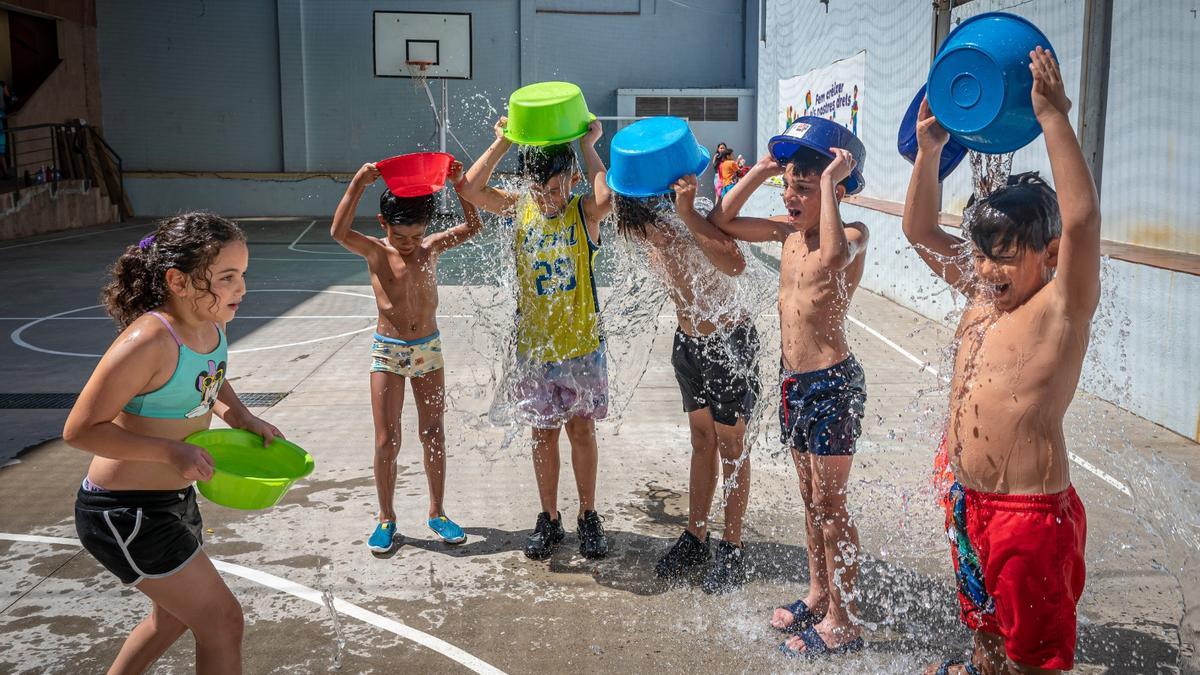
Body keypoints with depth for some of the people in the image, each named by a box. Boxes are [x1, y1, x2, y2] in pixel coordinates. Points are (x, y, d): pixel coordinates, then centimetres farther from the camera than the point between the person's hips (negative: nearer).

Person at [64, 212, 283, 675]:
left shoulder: (212, 324, -4)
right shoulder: (148, 342, -29)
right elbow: (80, 430, -23)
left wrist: (238, 415, 0)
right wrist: (171, 451, -28)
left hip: (174, 498, 9)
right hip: (123, 512, -9)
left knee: (175, 616, 27)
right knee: (222, 621, -2)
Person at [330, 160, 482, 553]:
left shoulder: (431, 248, 0)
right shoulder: (375, 251, -9)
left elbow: (473, 227, -5)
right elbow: (338, 232, -27)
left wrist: (459, 185, -16)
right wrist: (357, 185, -36)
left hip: (429, 348, 3)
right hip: (388, 352, -3)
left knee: (434, 435, 10)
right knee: (387, 442, 1)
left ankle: (437, 513, 24)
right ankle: (386, 519, 16)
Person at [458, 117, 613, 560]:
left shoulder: (583, 212, -8)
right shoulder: (519, 208, 0)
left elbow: (604, 199, -32)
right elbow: (470, 190, -14)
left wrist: (588, 145, -20)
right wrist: (501, 143, -14)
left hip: (581, 345, -2)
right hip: (533, 346, 2)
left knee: (582, 429, 7)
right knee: (543, 433, 10)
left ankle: (588, 518, 22)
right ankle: (549, 520, 24)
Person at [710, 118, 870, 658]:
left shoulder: (853, 234, -15)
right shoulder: (787, 230, 6)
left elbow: (834, 255, -39)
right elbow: (720, 222, 12)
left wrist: (830, 182, -29)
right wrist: (759, 171, 2)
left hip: (832, 384, -8)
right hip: (793, 381, 8)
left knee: (829, 504, 0)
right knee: (811, 497, 18)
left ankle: (843, 622, 13)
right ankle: (819, 595, 33)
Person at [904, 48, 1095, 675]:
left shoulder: (1063, 306, -15)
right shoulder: (981, 289, 4)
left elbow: (1082, 219, -33)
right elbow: (920, 230, 11)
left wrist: (1054, 119, -35)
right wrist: (929, 149, -1)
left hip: (1031, 511, -7)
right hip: (968, 498, 7)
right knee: (985, 623, 26)